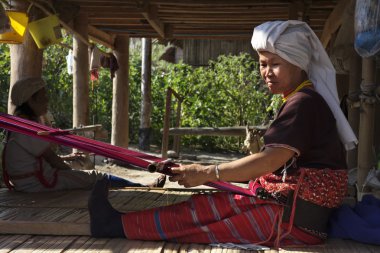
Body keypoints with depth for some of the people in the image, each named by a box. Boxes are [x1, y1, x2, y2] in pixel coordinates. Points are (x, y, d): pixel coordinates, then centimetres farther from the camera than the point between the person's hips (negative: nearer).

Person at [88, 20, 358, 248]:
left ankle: (117, 225, -3)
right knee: (206, 206, 1)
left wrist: (207, 173, -23)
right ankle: (118, 223, 0)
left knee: (201, 211, -10)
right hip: (290, 206, 9)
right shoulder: (303, 100, 15)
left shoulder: (303, 102, -16)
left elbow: (273, 159, -26)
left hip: (294, 218, -9)